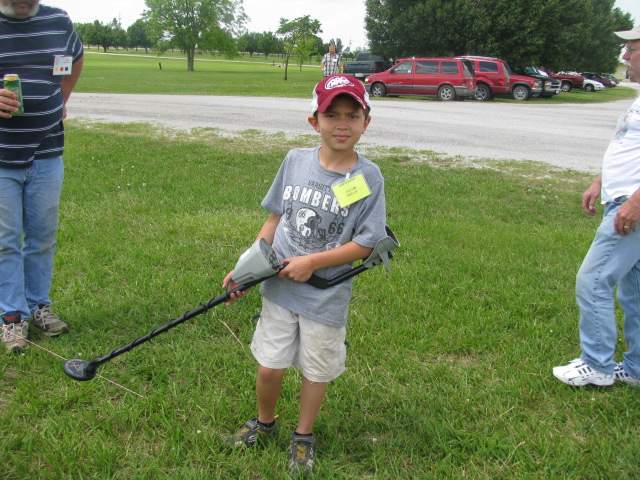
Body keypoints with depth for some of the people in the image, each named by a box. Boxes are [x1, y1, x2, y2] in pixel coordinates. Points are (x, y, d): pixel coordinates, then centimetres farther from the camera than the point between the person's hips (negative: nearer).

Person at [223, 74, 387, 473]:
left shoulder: (368, 177, -13)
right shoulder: (296, 160, -3)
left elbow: (364, 245, -13)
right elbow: (275, 219, 6)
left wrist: (310, 262, -17)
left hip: (326, 297, -2)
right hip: (279, 289, 3)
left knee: (317, 371, 15)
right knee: (269, 366, 12)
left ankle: (304, 436, 39)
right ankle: (265, 422, 41)